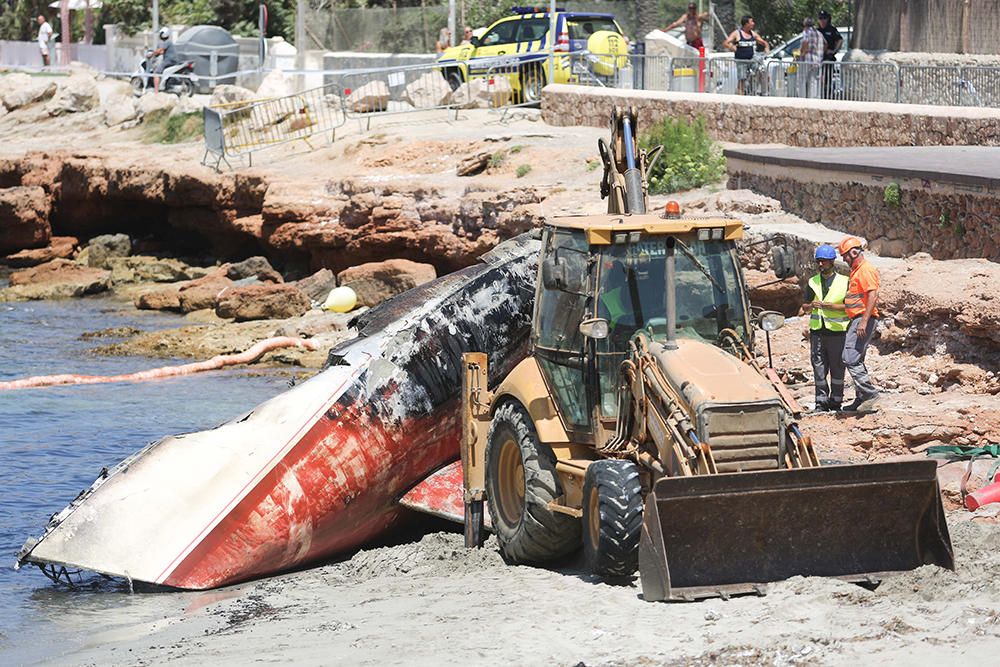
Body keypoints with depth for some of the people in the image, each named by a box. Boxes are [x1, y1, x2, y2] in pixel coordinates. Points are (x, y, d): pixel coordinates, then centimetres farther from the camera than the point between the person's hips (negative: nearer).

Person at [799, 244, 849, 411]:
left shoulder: (843, 282, 2)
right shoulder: (812, 282, 13)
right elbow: (806, 306, 15)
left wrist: (830, 306, -16)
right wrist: (810, 306, -9)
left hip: (837, 330, -3)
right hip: (817, 330, 3)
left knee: (837, 367, 1)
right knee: (819, 367, -1)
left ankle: (835, 401, 9)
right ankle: (821, 401, 5)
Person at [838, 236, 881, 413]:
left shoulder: (866, 269, -12)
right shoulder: (856, 271, 21)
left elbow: (872, 295, -21)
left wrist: (864, 321, -27)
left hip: (863, 319, -11)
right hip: (856, 319, 11)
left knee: (851, 359, -17)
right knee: (856, 361, 12)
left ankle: (869, 392, -17)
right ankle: (861, 399, 15)